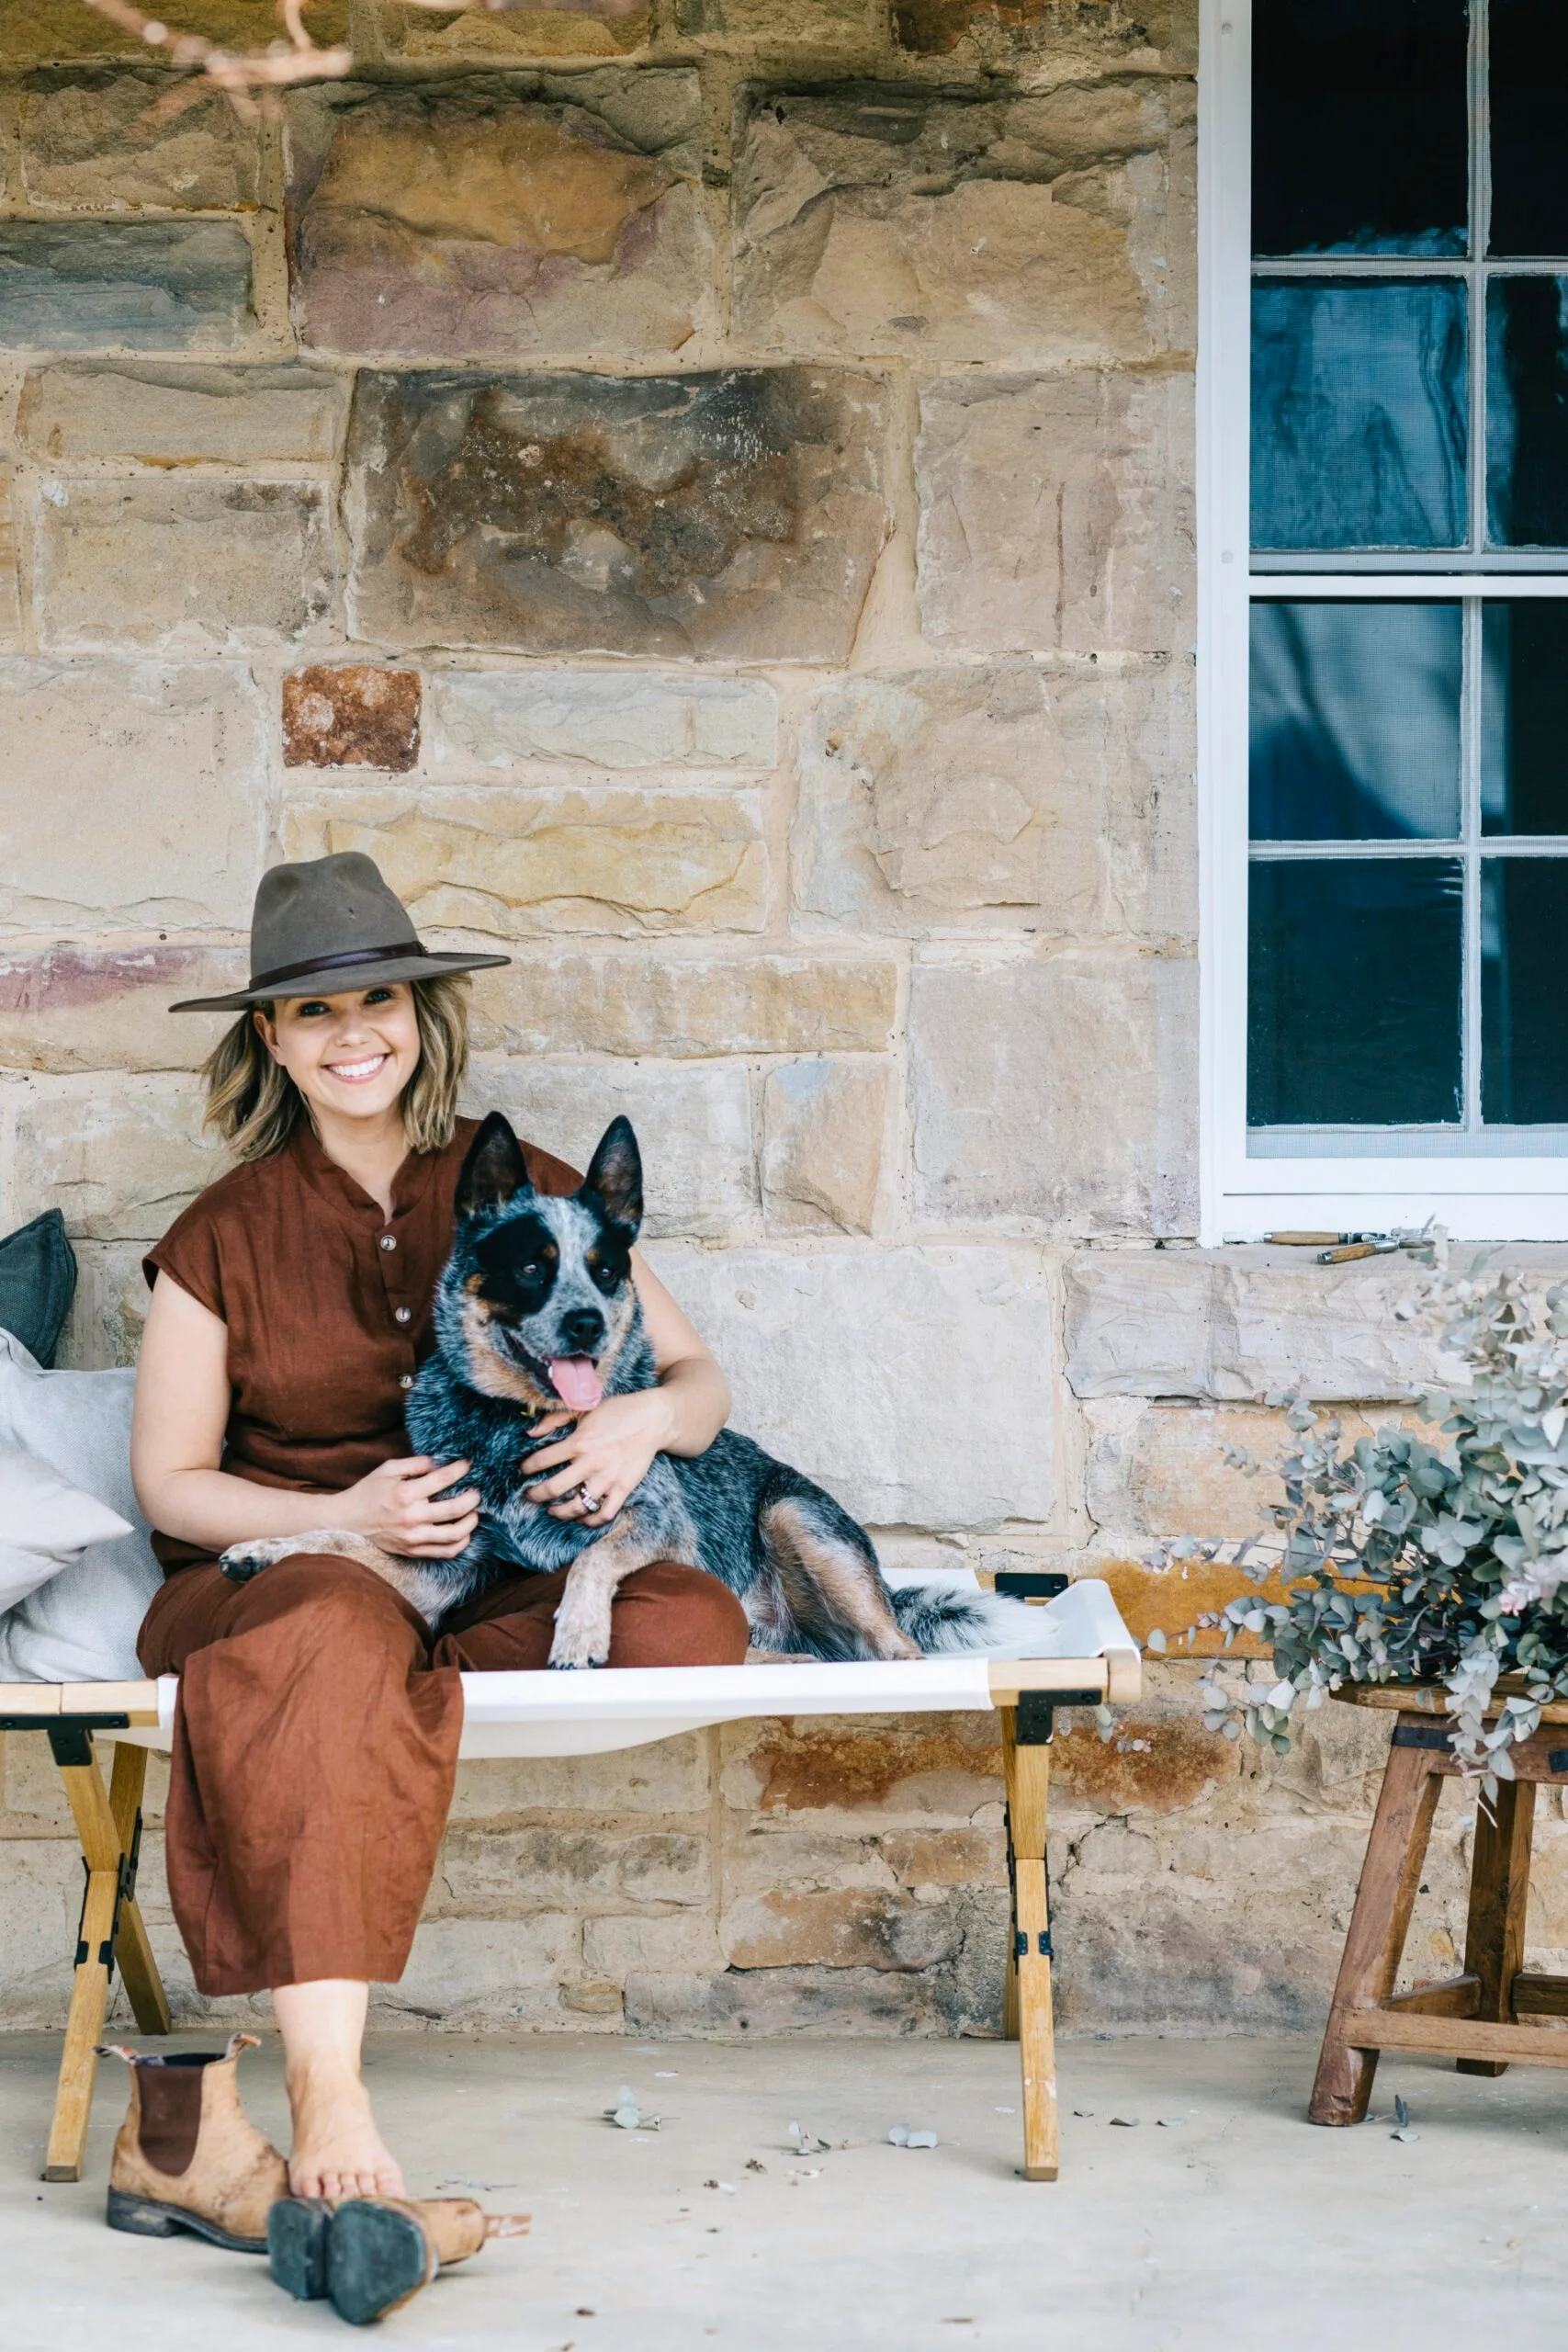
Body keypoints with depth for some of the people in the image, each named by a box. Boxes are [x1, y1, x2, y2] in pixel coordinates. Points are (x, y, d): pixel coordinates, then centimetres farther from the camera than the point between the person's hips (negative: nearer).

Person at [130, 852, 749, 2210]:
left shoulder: (529, 1194, 9)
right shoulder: (224, 1237, 6)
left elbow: (702, 1378, 11)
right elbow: (171, 1480, 7)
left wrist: (650, 1415, -15)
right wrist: (343, 1519, -12)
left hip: (501, 1579, 2)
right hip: (290, 1564, -2)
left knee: (693, 1627, -30)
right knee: (329, 1642, -41)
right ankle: (327, 2100, -48)